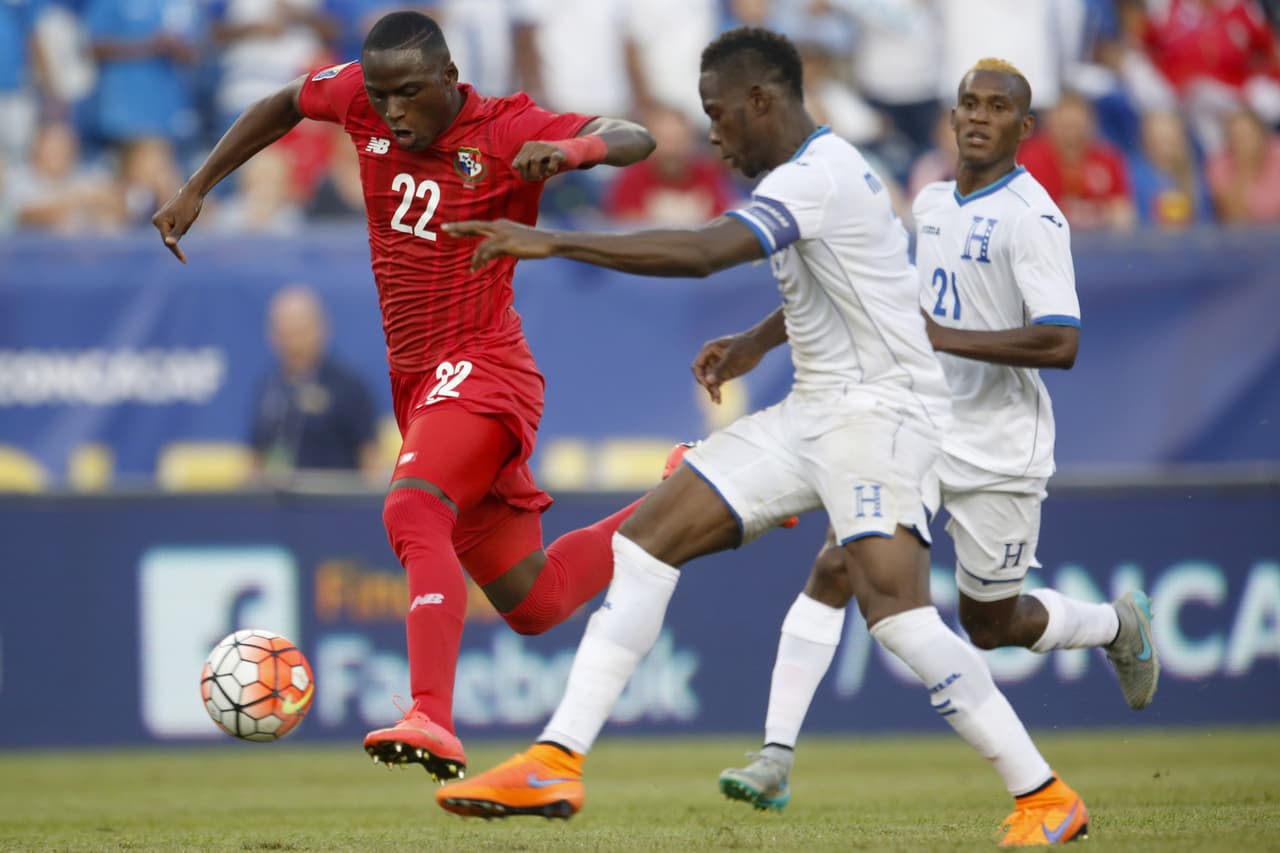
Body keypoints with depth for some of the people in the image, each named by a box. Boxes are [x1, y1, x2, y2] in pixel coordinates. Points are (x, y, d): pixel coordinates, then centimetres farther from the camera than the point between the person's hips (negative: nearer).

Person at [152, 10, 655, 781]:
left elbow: (635, 139, -22)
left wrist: (569, 149, -43)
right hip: (416, 378, 7)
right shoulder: (361, 97, 1)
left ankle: (434, 723, -45)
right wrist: (197, 189, 18)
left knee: (412, 510, -34)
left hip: (480, 368, -7)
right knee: (534, 603, 9)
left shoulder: (507, 132, -14)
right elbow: (285, 105, 21)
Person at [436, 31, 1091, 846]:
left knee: (892, 602, -26)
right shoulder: (817, 170, 14)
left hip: (882, 405, -10)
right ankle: (556, 762, -4)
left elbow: (702, 253, -31)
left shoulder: (819, 176, -17)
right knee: (647, 534, -1)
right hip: (814, 412, 10)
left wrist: (554, 242, -30)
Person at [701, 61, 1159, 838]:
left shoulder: (1031, 218, -16)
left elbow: (1060, 343, -26)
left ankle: (1118, 626, 40)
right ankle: (778, 758, -15)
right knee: (834, 571, -13)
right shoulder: (931, 204, 8)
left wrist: (941, 337, -28)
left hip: (999, 451, -6)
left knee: (991, 624, 8)